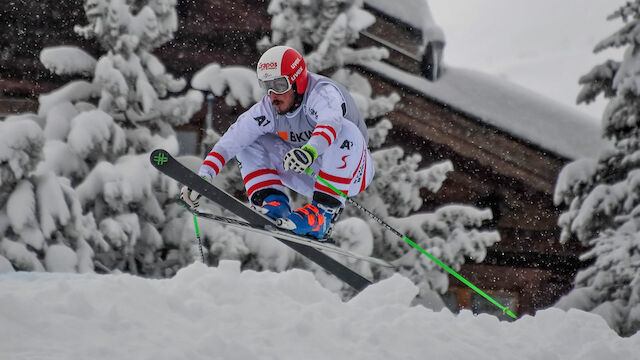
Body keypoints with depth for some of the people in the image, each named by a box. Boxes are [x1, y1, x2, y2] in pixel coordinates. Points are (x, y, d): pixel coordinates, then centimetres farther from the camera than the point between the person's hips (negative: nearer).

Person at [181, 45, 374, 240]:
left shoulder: (323, 92, -27)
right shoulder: (269, 109, -10)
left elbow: (330, 124, -50)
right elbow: (231, 141, -12)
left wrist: (310, 150, -70)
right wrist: (203, 176, -25)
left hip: (351, 171, -5)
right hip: (312, 175, 5)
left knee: (346, 131, -37)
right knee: (249, 141, -5)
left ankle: (324, 211, -36)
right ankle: (273, 202, -21)